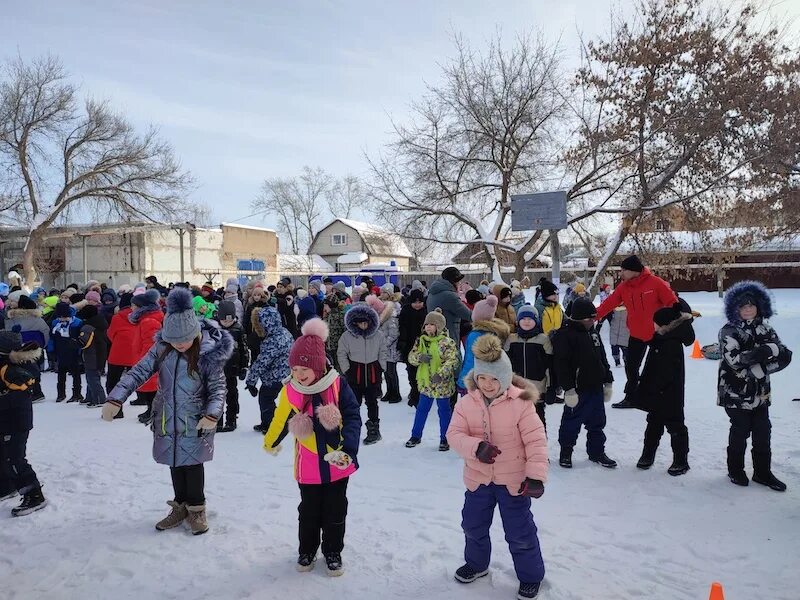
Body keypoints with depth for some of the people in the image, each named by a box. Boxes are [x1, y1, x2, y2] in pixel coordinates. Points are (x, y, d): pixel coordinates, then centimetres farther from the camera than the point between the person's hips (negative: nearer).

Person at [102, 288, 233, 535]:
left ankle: (196, 509, 26)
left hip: (195, 422, -4)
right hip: (167, 420, 4)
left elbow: (218, 388, -13)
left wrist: (212, 414, -29)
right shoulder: (162, 347, -5)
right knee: (175, 464, 16)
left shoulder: (210, 353, -16)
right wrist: (115, 399, -17)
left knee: (192, 465, 6)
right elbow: (138, 372, -6)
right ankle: (180, 505, 35)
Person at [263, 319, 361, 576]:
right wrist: (270, 443, 22)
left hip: (337, 463, -1)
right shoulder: (290, 391, -11)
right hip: (308, 466, 1)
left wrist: (349, 448, -30)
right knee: (309, 510, 17)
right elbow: (281, 420, 7)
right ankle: (307, 551, 38)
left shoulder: (337, 385, -17)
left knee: (335, 510, 14)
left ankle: (333, 552, 34)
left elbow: (353, 417, -17)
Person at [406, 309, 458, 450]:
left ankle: (444, 438, 24)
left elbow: (453, 360, -21)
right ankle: (416, 436, 30)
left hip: (442, 384, -5)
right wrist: (420, 357, -17)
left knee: (444, 411, 10)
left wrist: (441, 374, -31)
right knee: (421, 409, 16)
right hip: (425, 383, 5)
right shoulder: (421, 341, 4)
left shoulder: (447, 342, -15)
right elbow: (411, 357, 5)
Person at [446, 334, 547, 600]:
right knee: (473, 525, 21)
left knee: (520, 532, 9)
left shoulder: (520, 403, -19)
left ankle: (531, 575, 34)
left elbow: (536, 440, -18)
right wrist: (476, 447, -33)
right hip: (478, 478, 4)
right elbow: (454, 434, -14)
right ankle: (476, 563, 48)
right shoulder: (466, 403, -9)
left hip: (513, 479, -4)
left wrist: (536, 475, -24)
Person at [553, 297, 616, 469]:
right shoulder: (564, 335, -15)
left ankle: (597, 452, 32)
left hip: (596, 387, 8)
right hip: (578, 389, -7)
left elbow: (602, 358, 19)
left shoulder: (593, 333, 11)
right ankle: (565, 452, 22)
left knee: (597, 422, 17)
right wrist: (569, 389, -22)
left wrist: (608, 382, 18)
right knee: (572, 422, 5)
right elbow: (561, 364, -20)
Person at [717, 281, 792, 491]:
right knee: (740, 431, 4)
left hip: (761, 393, 5)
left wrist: (761, 368, -18)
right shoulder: (729, 331, -8)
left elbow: (785, 357, -2)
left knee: (763, 431, 9)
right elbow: (734, 360, -21)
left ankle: (763, 472, 24)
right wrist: (768, 351, -20)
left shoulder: (765, 330, 8)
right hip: (736, 393, -5)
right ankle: (735, 470, 22)